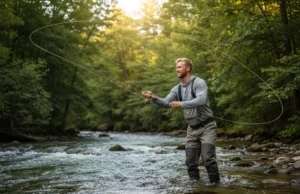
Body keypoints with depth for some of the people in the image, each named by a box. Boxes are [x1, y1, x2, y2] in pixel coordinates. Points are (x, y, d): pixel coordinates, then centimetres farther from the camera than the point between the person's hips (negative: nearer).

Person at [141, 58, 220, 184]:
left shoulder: (199, 83, -12)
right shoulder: (177, 89, 8)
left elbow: (201, 100, -29)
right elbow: (165, 102, -5)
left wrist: (181, 104, -36)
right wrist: (153, 98, -24)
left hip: (206, 127, -6)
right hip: (192, 129, 6)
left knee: (208, 158, -13)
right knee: (190, 161, 4)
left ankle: (215, 184, 1)